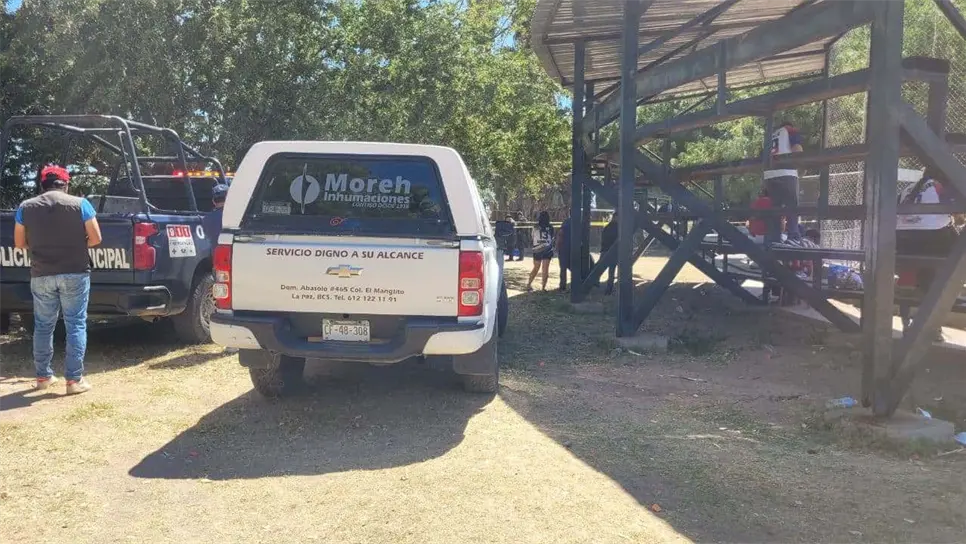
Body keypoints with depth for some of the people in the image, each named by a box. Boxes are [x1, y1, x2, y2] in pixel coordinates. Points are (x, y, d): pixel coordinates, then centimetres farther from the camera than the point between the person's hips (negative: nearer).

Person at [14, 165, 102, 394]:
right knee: (76, 325, 2)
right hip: (75, 273, -2)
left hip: (41, 275, 3)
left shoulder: (26, 207, 3)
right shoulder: (80, 204, -5)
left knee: (43, 326, 15)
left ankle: (43, 376, 23)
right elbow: (95, 238, -5)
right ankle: (74, 379, 0)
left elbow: (19, 243, 8)